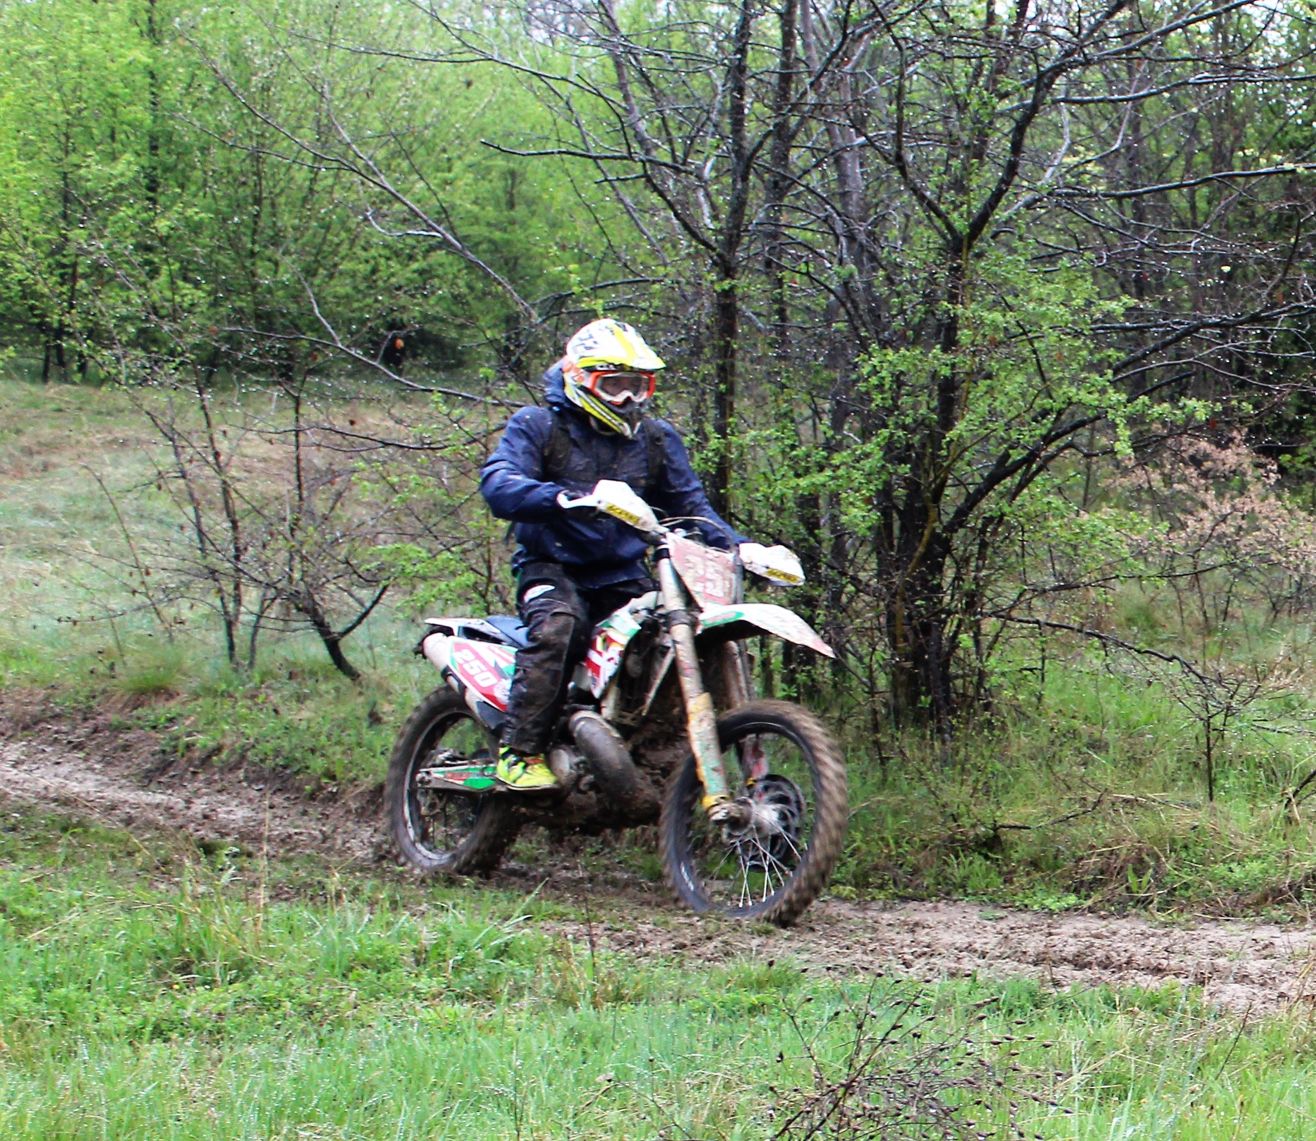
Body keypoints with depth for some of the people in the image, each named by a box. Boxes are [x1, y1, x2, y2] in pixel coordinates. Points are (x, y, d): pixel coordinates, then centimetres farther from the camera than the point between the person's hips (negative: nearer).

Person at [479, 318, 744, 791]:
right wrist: (565, 498, -36)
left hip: (623, 575, 5)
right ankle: (520, 754, -32)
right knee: (556, 626, -36)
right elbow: (498, 485, -17)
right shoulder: (536, 427, -1)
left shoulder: (657, 438, 15)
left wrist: (737, 547, -1)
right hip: (553, 568, -5)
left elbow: (690, 502, 18)